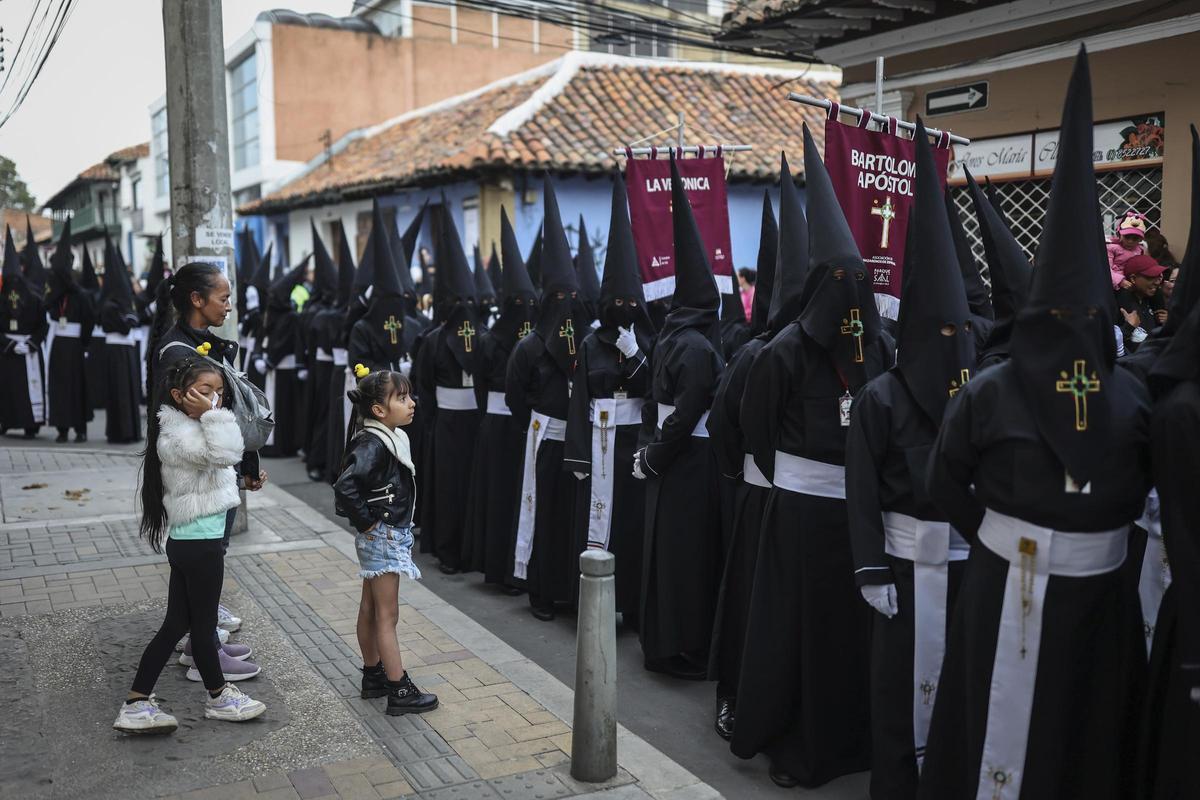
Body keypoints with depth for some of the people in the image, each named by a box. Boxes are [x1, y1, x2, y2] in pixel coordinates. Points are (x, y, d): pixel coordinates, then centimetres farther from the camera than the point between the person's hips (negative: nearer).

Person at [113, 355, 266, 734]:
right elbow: (226, 453, -35)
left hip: (188, 542, 10)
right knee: (203, 624, 8)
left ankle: (137, 704, 18)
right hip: (200, 544, -10)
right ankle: (219, 696, 26)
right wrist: (213, 413, -30)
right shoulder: (178, 434, -19)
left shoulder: (188, 428, 12)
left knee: (176, 624, 13)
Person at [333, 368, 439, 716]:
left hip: (392, 533, 9)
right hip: (382, 537, -9)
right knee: (387, 615, -1)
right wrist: (367, 523, -23)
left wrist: (372, 523, 12)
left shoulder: (391, 438, 5)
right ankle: (400, 691, 6)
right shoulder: (372, 445, -23)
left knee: (370, 609, 18)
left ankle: (373, 676, 31)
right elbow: (345, 486, -35)